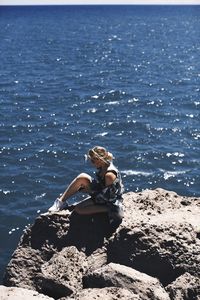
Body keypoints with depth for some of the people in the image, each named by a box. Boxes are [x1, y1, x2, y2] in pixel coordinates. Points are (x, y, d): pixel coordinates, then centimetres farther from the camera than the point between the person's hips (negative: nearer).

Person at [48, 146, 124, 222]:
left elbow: (106, 196, -25)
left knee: (78, 209, -16)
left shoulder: (109, 175, -32)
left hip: (110, 202, -9)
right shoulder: (101, 168, -4)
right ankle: (61, 201, -3)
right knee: (82, 178, -11)